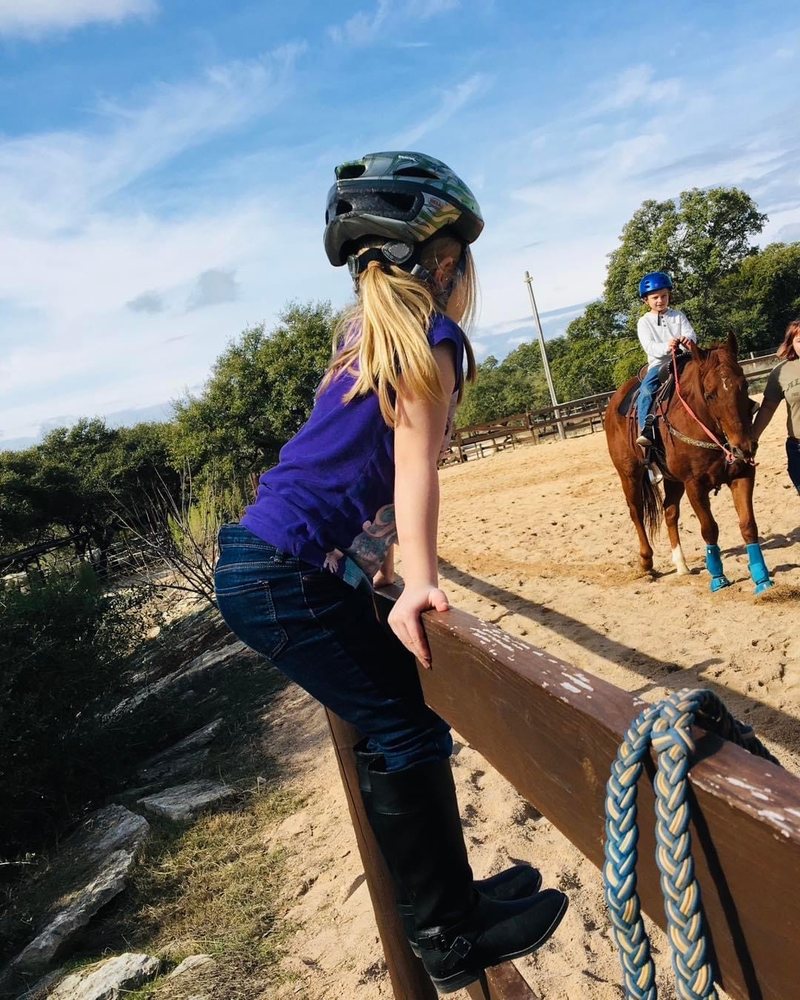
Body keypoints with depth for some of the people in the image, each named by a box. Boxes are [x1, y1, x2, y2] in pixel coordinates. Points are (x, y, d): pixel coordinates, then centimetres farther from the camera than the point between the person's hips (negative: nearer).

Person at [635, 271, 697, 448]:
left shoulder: (678, 315, 13)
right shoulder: (644, 322, 5)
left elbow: (691, 334, 1)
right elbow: (649, 347, -8)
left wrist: (688, 340, -26)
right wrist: (666, 347, -30)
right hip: (659, 363, -2)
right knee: (647, 387, -30)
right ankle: (645, 428, -32)